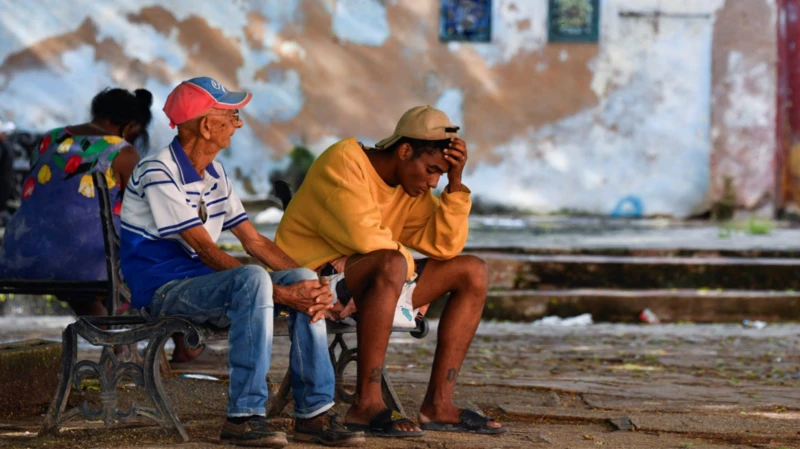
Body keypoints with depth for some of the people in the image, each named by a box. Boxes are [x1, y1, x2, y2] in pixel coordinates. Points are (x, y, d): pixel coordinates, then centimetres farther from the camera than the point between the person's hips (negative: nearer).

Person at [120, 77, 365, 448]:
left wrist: (308, 283, -7)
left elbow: (254, 241, 10)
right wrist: (279, 294, -25)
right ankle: (244, 416, -34)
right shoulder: (158, 174, -15)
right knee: (253, 279, -33)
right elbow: (207, 250, -21)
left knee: (301, 278, -10)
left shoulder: (215, 176, 14)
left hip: (203, 285, 8)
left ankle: (313, 413, -12)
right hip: (163, 291, -8)